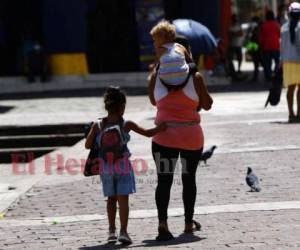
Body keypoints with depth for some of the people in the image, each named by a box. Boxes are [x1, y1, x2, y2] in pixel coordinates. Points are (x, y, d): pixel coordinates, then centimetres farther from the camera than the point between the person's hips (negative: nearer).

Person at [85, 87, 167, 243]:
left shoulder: (97, 126, -3)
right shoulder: (127, 125, -6)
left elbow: (88, 145, -6)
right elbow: (148, 133, 2)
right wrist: (162, 127, 14)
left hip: (105, 167, 3)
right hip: (122, 166, -2)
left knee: (111, 199, 17)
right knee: (123, 199, -4)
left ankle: (112, 230, 20)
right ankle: (123, 232, -14)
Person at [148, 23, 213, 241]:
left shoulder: (156, 76, -3)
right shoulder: (195, 78, -8)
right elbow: (207, 105, 2)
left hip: (164, 137, 0)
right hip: (191, 137, 0)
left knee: (164, 180, 1)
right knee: (189, 179, 15)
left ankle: (163, 223, -16)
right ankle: (189, 222, 24)